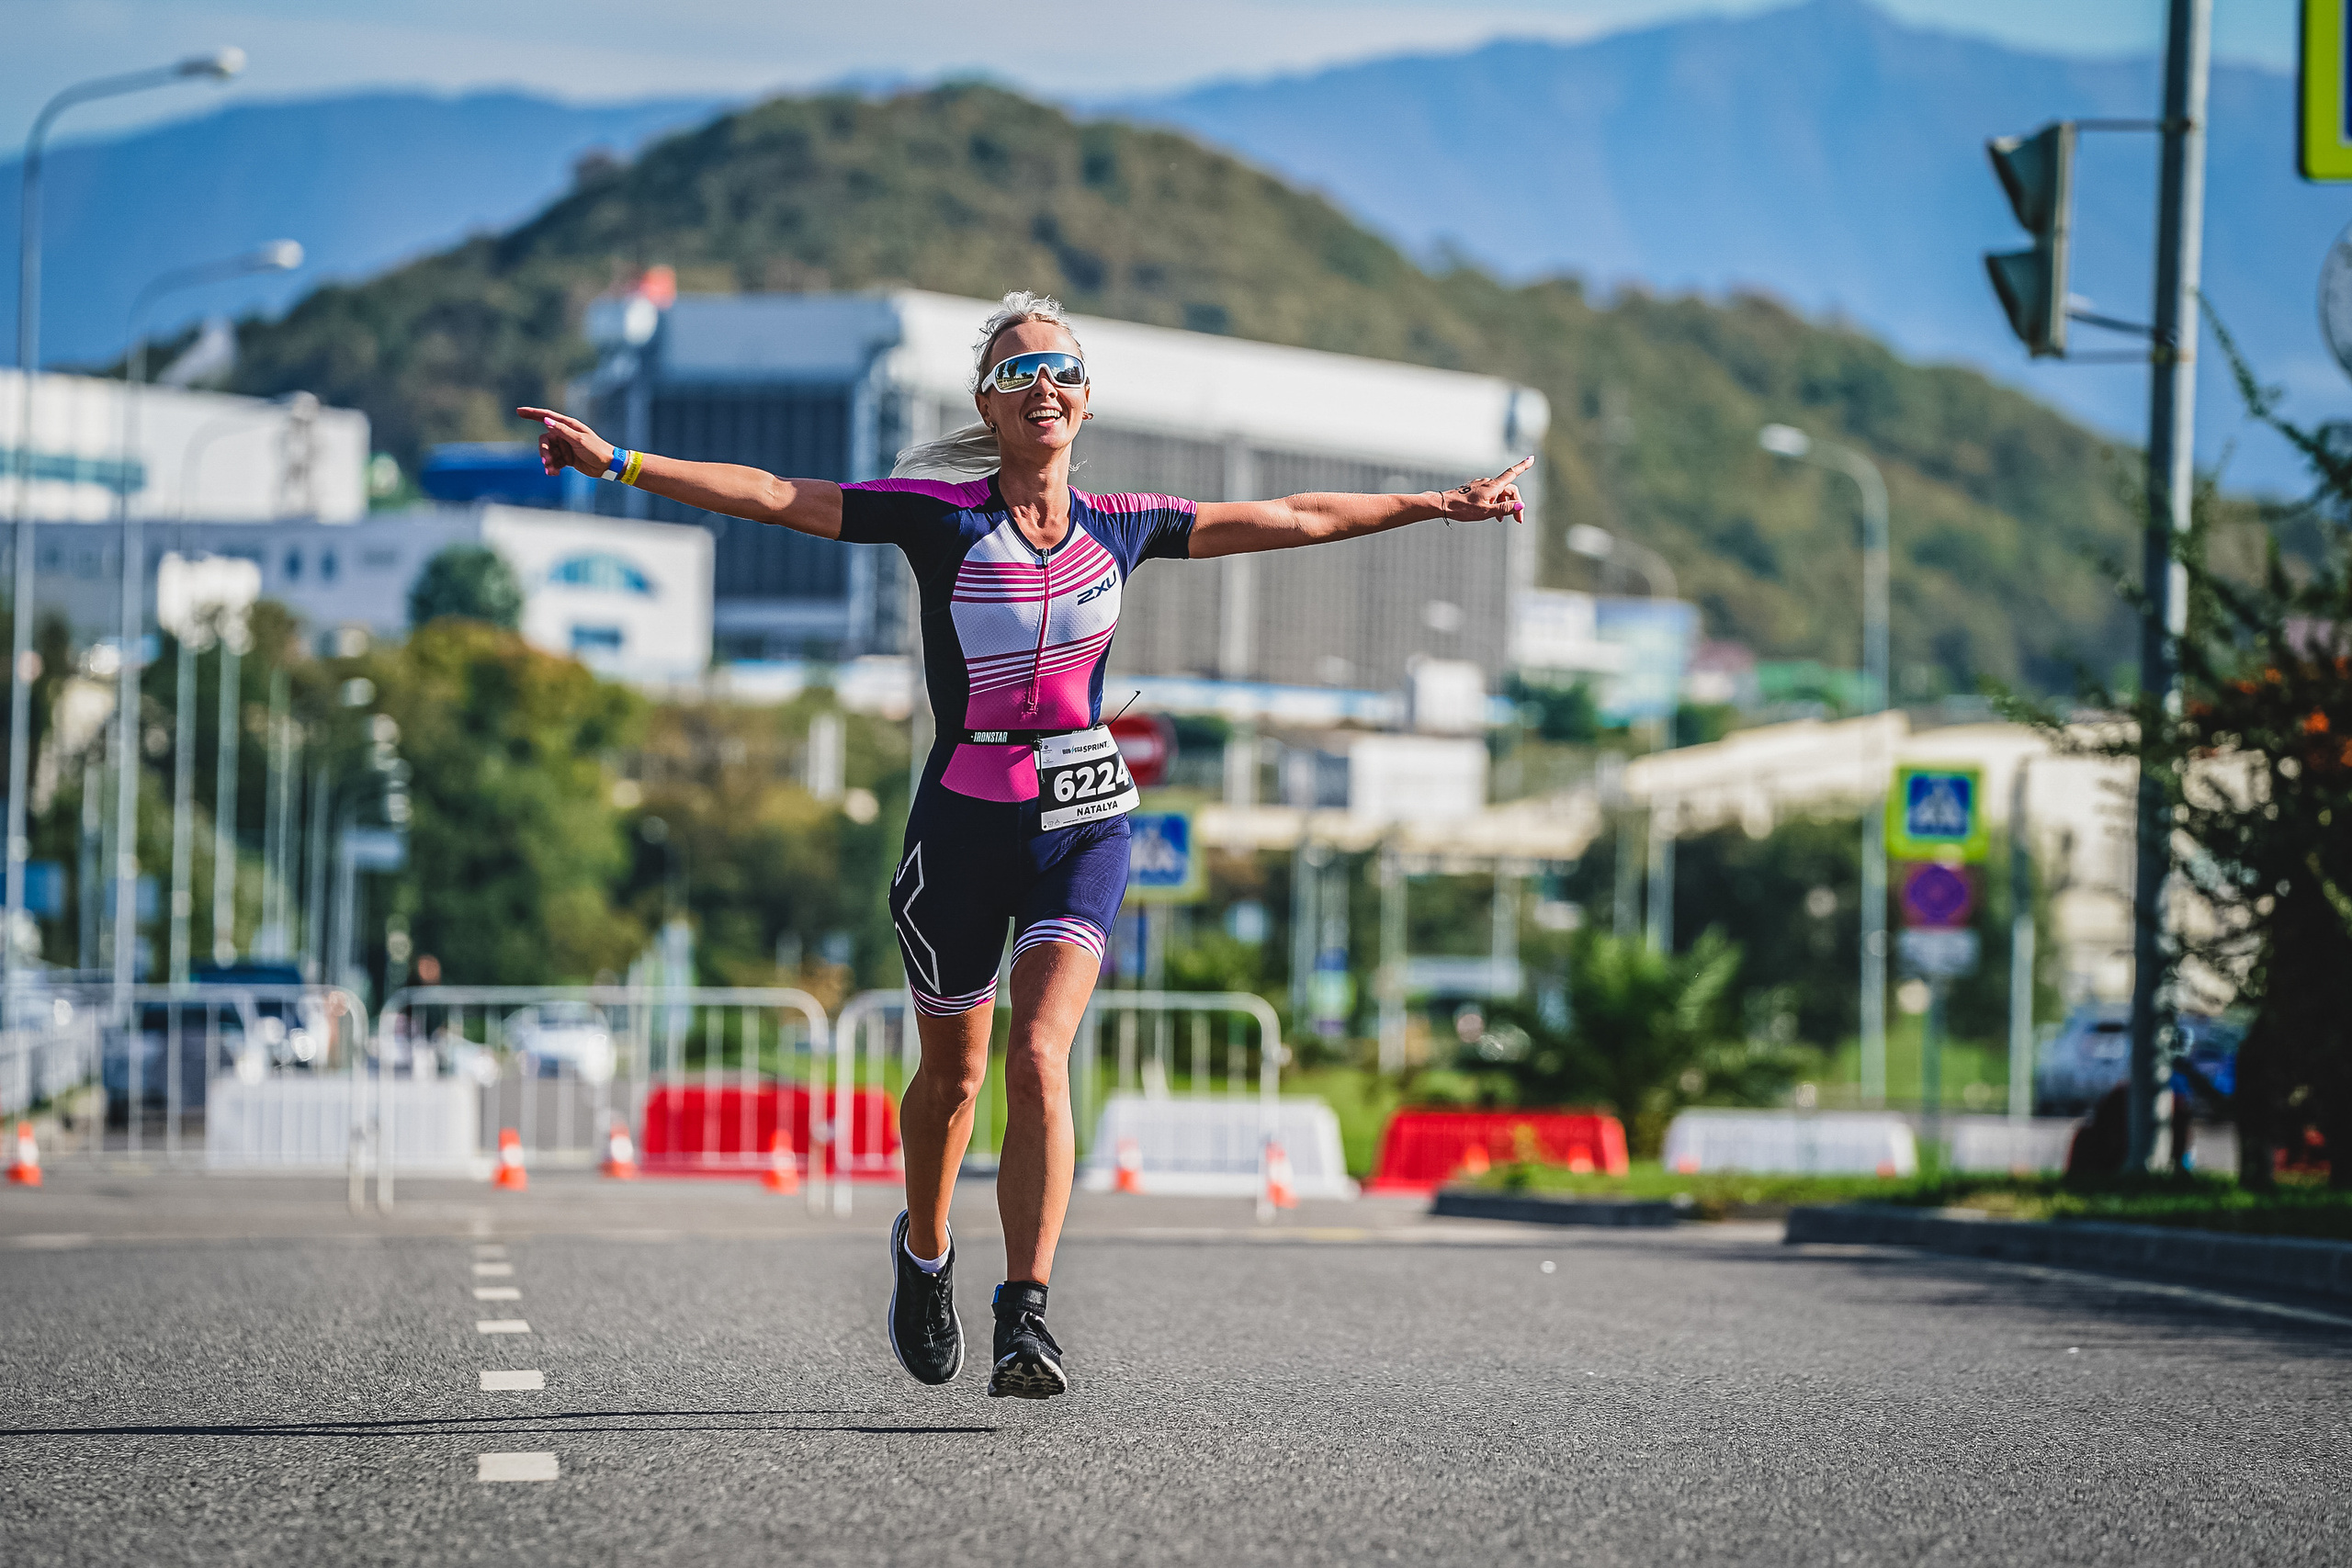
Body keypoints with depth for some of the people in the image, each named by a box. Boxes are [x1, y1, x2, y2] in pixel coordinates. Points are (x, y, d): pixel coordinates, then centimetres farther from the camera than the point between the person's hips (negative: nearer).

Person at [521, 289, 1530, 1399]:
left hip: (1084, 818, 1)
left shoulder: (1119, 527, 2)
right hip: (966, 817, -1)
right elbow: (772, 497, -12)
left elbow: (1290, 520, 13)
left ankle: (1026, 1320, -20)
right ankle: (924, 1256, 42)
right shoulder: (941, 515, -7)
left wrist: (1438, 505, 19)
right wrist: (619, 463, -19)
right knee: (953, 1070, 12)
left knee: (1039, 1058, -16)